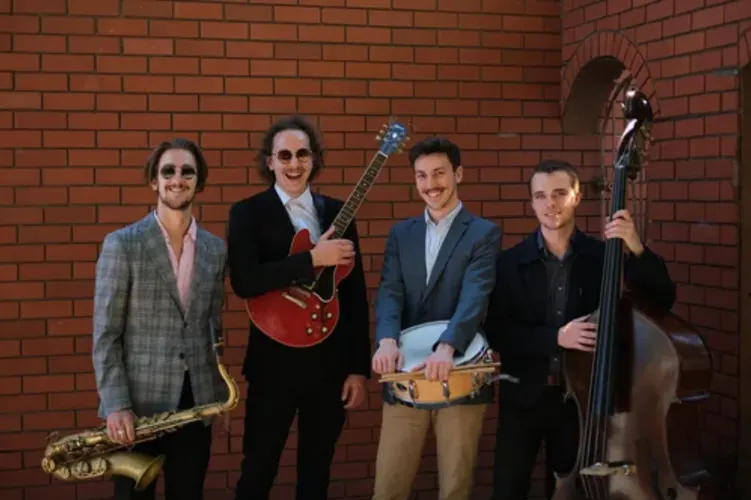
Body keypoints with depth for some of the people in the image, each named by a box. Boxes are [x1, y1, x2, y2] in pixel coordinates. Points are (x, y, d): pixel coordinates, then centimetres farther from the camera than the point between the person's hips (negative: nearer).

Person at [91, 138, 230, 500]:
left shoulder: (216, 249, 8)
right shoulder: (122, 244, -5)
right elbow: (105, 336, -8)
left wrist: (221, 396, 12)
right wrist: (116, 405, -16)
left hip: (196, 401, 4)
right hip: (139, 402, -4)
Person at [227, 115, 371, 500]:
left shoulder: (337, 212, 7)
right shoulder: (247, 213, -3)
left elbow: (355, 293, 6)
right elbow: (243, 282, -19)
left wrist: (360, 367, 2)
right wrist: (313, 258, -23)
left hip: (332, 363, 3)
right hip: (274, 364, -3)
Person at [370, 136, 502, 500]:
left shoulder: (484, 233, -1)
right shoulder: (401, 234, 12)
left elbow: (474, 296, -16)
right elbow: (389, 292, -1)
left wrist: (446, 348, -33)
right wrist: (387, 340, -22)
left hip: (459, 377, -3)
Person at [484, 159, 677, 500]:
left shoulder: (603, 256, -3)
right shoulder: (510, 263, -5)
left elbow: (663, 301, -8)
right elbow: (496, 331, -9)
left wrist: (637, 249, -23)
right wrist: (555, 337, -22)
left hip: (579, 396, 1)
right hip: (523, 397, -1)